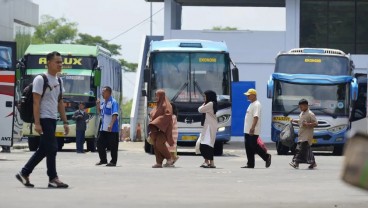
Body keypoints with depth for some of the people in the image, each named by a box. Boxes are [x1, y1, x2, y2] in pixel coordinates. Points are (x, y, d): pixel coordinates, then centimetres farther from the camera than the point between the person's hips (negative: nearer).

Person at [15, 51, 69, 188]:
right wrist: (37, 123, -21)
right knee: (52, 148, -9)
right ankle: (53, 179, -3)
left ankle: (24, 173, 20)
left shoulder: (58, 81, 14)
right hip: (44, 119, -9)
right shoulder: (40, 80, -11)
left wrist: (65, 122, 13)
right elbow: (36, 102, -15)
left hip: (52, 119, 9)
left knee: (44, 149, 11)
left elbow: (60, 103, 18)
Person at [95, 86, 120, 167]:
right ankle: (103, 160, 21)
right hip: (103, 128, 8)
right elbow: (100, 113, 24)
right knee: (100, 144, 10)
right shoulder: (103, 102, 13)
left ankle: (113, 161, 7)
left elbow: (115, 115, -19)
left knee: (112, 146, -1)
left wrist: (111, 125, -27)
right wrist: (98, 106, 7)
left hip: (112, 129, -8)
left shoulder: (113, 102, -12)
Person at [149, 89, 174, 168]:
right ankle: (159, 162, 1)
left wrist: (157, 122, -22)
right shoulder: (158, 105, 21)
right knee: (156, 145, 1)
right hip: (157, 128, 9)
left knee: (159, 144, -18)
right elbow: (153, 115, 24)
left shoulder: (166, 105, -7)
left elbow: (167, 115, -19)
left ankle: (170, 159, -6)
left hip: (163, 128, -9)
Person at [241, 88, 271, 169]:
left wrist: (252, 127, -32)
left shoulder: (256, 105, -14)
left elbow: (256, 117, -25)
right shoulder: (251, 104, 18)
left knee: (254, 146, -7)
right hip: (247, 131, 10)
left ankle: (266, 157, 5)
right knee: (248, 147, 7)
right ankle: (250, 164, 9)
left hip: (253, 131, -10)